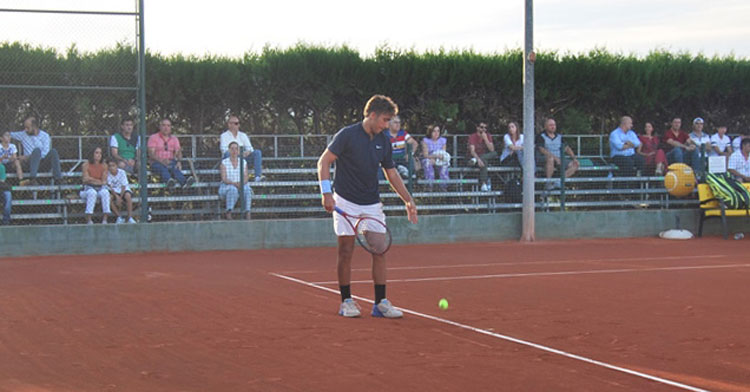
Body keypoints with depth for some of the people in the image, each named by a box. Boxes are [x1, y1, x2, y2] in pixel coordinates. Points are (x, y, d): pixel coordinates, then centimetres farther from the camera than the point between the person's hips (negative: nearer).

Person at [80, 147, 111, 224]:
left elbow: (104, 181, -1)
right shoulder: (85, 165, -3)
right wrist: (99, 181, -8)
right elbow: (86, 179, -9)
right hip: (88, 189, -2)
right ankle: (88, 220, -38)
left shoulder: (104, 166, 5)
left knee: (105, 192, -32)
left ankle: (105, 219, -36)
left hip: (101, 188, 2)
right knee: (92, 193, -36)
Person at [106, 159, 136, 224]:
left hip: (124, 190, -2)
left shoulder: (122, 172, -13)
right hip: (114, 191, 2)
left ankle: (130, 218, -30)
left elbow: (123, 186, -14)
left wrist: (120, 198, -24)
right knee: (109, 197, -30)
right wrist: (117, 197, -28)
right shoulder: (108, 174, -9)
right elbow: (110, 187, -13)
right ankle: (119, 217, -22)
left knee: (128, 195, -35)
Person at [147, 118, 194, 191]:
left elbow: (178, 152, 6)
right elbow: (151, 154, -4)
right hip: (157, 162, -3)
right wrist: (162, 161, -23)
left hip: (171, 162, 3)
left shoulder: (174, 139, 20)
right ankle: (169, 182, -71)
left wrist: (179, 162, -19)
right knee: (162, 168, -39)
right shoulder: (153, 138, 9)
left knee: (175, 168, -34)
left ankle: (184, 182, -65)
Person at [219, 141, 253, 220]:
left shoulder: (244, 162, 7)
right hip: (227, 188, -2)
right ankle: (228, 212, -37)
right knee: (233, 190, -39)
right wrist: (234, 183, -27)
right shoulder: (224, 162, -2)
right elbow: (224, 179, -10)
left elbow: (246, 177, -1)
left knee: (247, 190, -35)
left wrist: (242, 183, -23)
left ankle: (247, 213, -46)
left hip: (241, 187, 2)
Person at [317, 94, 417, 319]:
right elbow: (324, 161, -10)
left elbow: (392, 174, 17)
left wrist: (408, 200, 12)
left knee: (379, 250, -1)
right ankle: (346, 302, 8)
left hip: (372, 204, 5)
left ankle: (380, 303, 3)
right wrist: (326, 192, -20)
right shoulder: (347, 135, -10)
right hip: (346, 202, -5)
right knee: (346, 251, -2)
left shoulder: (383, 142, 7)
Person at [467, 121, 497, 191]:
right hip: (476, 156, -4)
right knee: (484, 162, -37)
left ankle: (474, 160, -34)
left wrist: (485, 139, -20)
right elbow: (472, 151, -21)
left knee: (494, 153, -26)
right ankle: (484, 184, -42)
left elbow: (492, 150, -11)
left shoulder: (488, 136, 2)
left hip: (487, 157, 4)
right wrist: (478, 159, -39)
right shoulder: (473, 137, -8)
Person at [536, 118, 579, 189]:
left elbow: (567, 148, 15)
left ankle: (559, 181, -20)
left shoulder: (559, 136, 14)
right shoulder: (541, 136, -6)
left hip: (558, 160, 6)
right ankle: (548, 183, -31)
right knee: (550, 159, -41)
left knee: (575, 164, -10)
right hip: (543, 160, -6)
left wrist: (574, 158, -2)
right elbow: (541, 149, -20)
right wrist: (555, 157, -30)